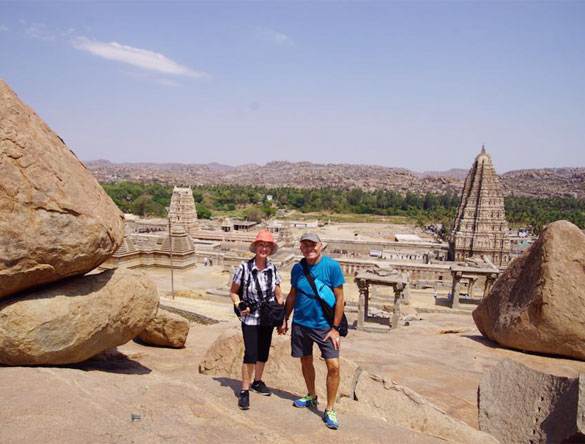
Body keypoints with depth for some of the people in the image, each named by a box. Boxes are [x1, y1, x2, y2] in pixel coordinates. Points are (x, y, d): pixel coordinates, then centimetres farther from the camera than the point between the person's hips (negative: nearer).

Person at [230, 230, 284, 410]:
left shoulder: (273, 268, -3)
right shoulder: (245, 267, -13)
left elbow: (278, 295, 5)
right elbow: (233, 291, -4)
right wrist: (239, 305, -21)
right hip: (250, 319, -4)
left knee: (263, 352, 16)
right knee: (251, 354, -8)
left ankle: (257, 382, 37)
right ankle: (244, 391, 6)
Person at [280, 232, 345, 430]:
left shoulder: (332, 266, -12)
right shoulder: (297, 268, 1)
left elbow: (339, 298, -9)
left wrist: (335, 328, -11)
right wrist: (285, 320, 13)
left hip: (325, 326, -4)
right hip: (300, 324, 4)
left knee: (333, 366, -8)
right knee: (306, 362, 17)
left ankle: (329, 410, 9)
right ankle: (311, 396, 40)